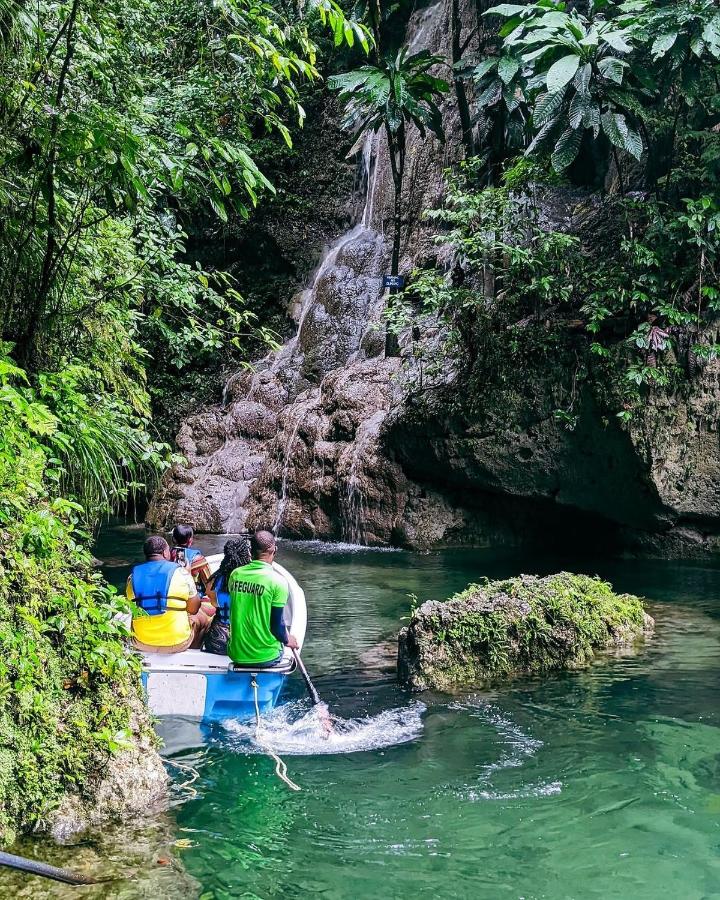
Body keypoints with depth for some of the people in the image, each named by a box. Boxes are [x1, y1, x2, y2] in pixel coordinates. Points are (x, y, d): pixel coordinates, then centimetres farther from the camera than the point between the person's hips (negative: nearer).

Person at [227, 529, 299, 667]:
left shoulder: (235, 575, -1)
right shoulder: (277, 581, -16)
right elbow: (276, 624, -12)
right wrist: (287, 640, 10)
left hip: (235, 654, 4)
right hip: (265, 657, -4)